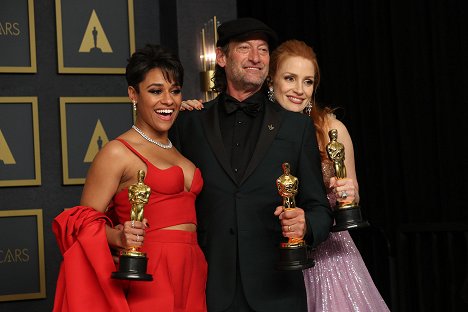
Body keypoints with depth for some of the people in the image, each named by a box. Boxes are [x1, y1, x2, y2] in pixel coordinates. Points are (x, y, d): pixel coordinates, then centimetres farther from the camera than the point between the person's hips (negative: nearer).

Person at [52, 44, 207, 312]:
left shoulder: (177, 149, 14)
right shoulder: (118, 153, -8)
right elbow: (84, 223, -12)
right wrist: (119, 237, -26)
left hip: (191, 277, 7)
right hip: (150, 279, -7)